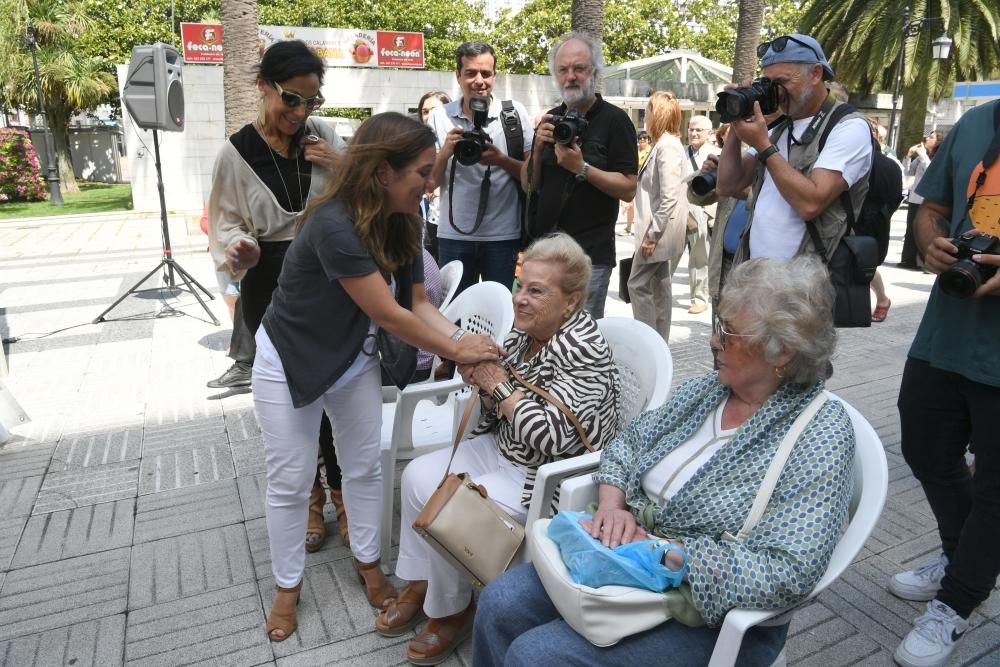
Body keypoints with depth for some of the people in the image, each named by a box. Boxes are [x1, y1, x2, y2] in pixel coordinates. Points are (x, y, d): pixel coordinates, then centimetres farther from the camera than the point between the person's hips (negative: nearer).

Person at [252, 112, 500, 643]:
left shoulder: (402, 223, -10)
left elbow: (418, 304, -8)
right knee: (290, 482, 7)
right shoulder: (334, 225, -34)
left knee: (364, 466, 13)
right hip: (289, 363, -6)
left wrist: (466, 341, -23)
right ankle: (287, 586, 29)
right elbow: (389, 316, -31)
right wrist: (455, 352, -22)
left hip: (354, 360, 7)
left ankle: (367, 563, 35)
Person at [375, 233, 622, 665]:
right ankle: (418, 584, 20)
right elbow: (497, 415, 9)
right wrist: (480, 381, -13)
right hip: (504, 449, 9)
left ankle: (451, 610, 11)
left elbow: (552, 436, -32)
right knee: (417, 476, 2)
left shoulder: (582, 353, -24)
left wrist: (499, 385, -22)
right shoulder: (524, 333, 0)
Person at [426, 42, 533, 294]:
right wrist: (446, 152, -14)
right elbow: (430, 185, 3)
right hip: (453, 235, 1)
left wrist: (501, 160, -15)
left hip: (503, 235, 0)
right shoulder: (439, 117, 2)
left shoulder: (515, 112, 1)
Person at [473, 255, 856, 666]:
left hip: (714, 619, -6)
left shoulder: (821, 434, -18)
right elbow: (627, 445, 9)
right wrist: (612, 505, -12)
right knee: (498, 605, -5)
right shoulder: (704, 389, 2)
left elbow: (788, 575, -24)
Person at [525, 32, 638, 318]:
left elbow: (628, 190, -11)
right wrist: (538, 147, -6)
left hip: (590, 254, -5)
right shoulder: (551, 120, 11)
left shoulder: (615, 120, -5)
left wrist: (581, 168, -22)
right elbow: (529, 185, 11)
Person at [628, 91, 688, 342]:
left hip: (660, 231, -10)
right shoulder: (665, 144, 15)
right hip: (660, 231, 10)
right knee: (659, 288, 12)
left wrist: (652, 234, -20)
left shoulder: (667, 147, -16)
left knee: (638, 284, -5)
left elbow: (669, 198, -22)